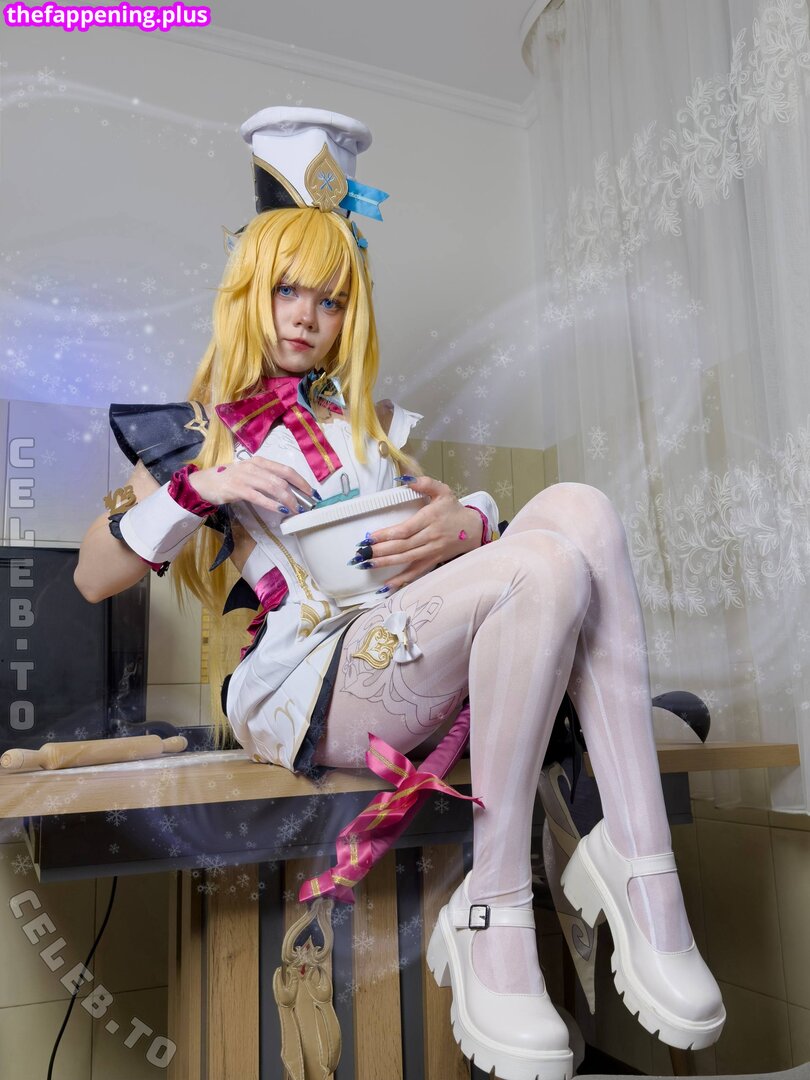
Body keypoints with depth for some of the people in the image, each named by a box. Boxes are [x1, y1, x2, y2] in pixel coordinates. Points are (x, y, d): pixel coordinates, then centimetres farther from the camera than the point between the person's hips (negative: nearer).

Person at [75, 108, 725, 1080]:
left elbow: (444, 506, 19)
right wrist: (204, 485, -10)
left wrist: (464, 523, -6)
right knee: (548, 567, -29)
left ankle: (639, 869, -26)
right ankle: (492, 918, -22)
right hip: (309, 687, -5)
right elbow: (92, 577, 6)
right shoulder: (196, 432, 15)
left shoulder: (362, 413, 28)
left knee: (579, 507, -21)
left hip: (425, 662, 5)